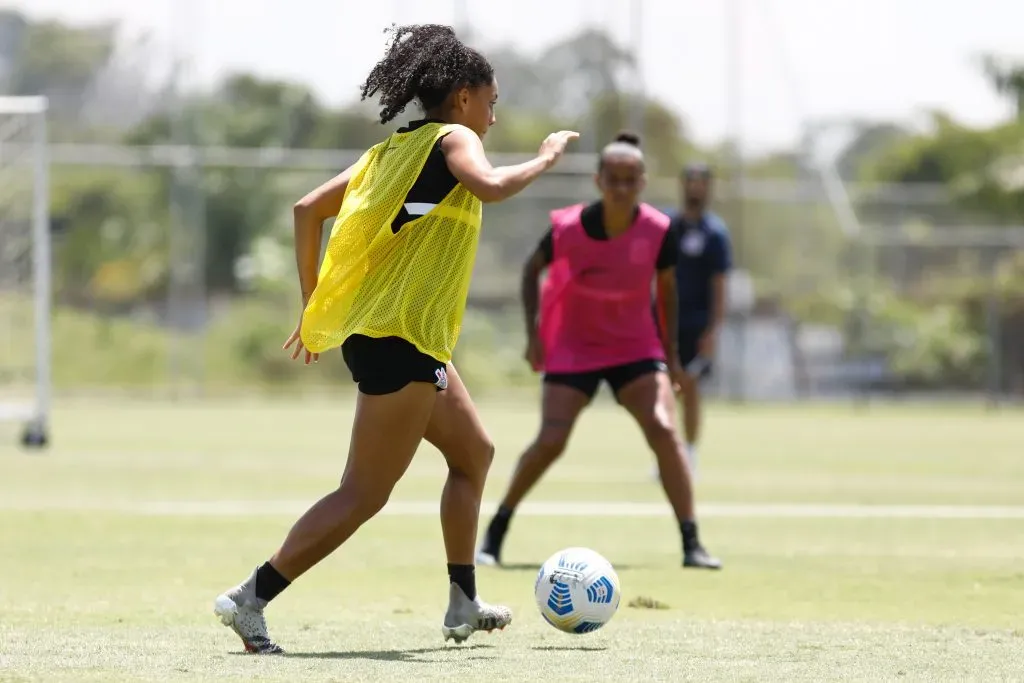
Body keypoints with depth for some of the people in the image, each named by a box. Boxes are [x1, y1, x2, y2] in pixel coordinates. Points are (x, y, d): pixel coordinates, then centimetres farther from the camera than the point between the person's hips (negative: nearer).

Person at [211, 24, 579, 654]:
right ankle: (251, 599, -11)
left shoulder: (396, 149, 15)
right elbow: (491, 187, -28)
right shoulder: (451, 140, -6)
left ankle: (464, 607, 26)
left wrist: (314, 305, 18)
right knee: (364, 495, -8)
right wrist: (545, 159, -10)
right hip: (402, 341, -10)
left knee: (474, 453, 22)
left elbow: (308, 208, 13)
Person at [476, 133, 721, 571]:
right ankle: (494, 535, 5)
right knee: (550, 441, -12)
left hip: (635, 346, 1)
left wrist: (672, 353, 6)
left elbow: (666, 288, 3)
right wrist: (533, 333, -6)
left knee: (663, 430, -16)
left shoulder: (658, 230, -14)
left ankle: (692, 544, -12)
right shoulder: (569, 227, -18)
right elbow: (532, 269, 1)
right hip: (573, 346, -1)